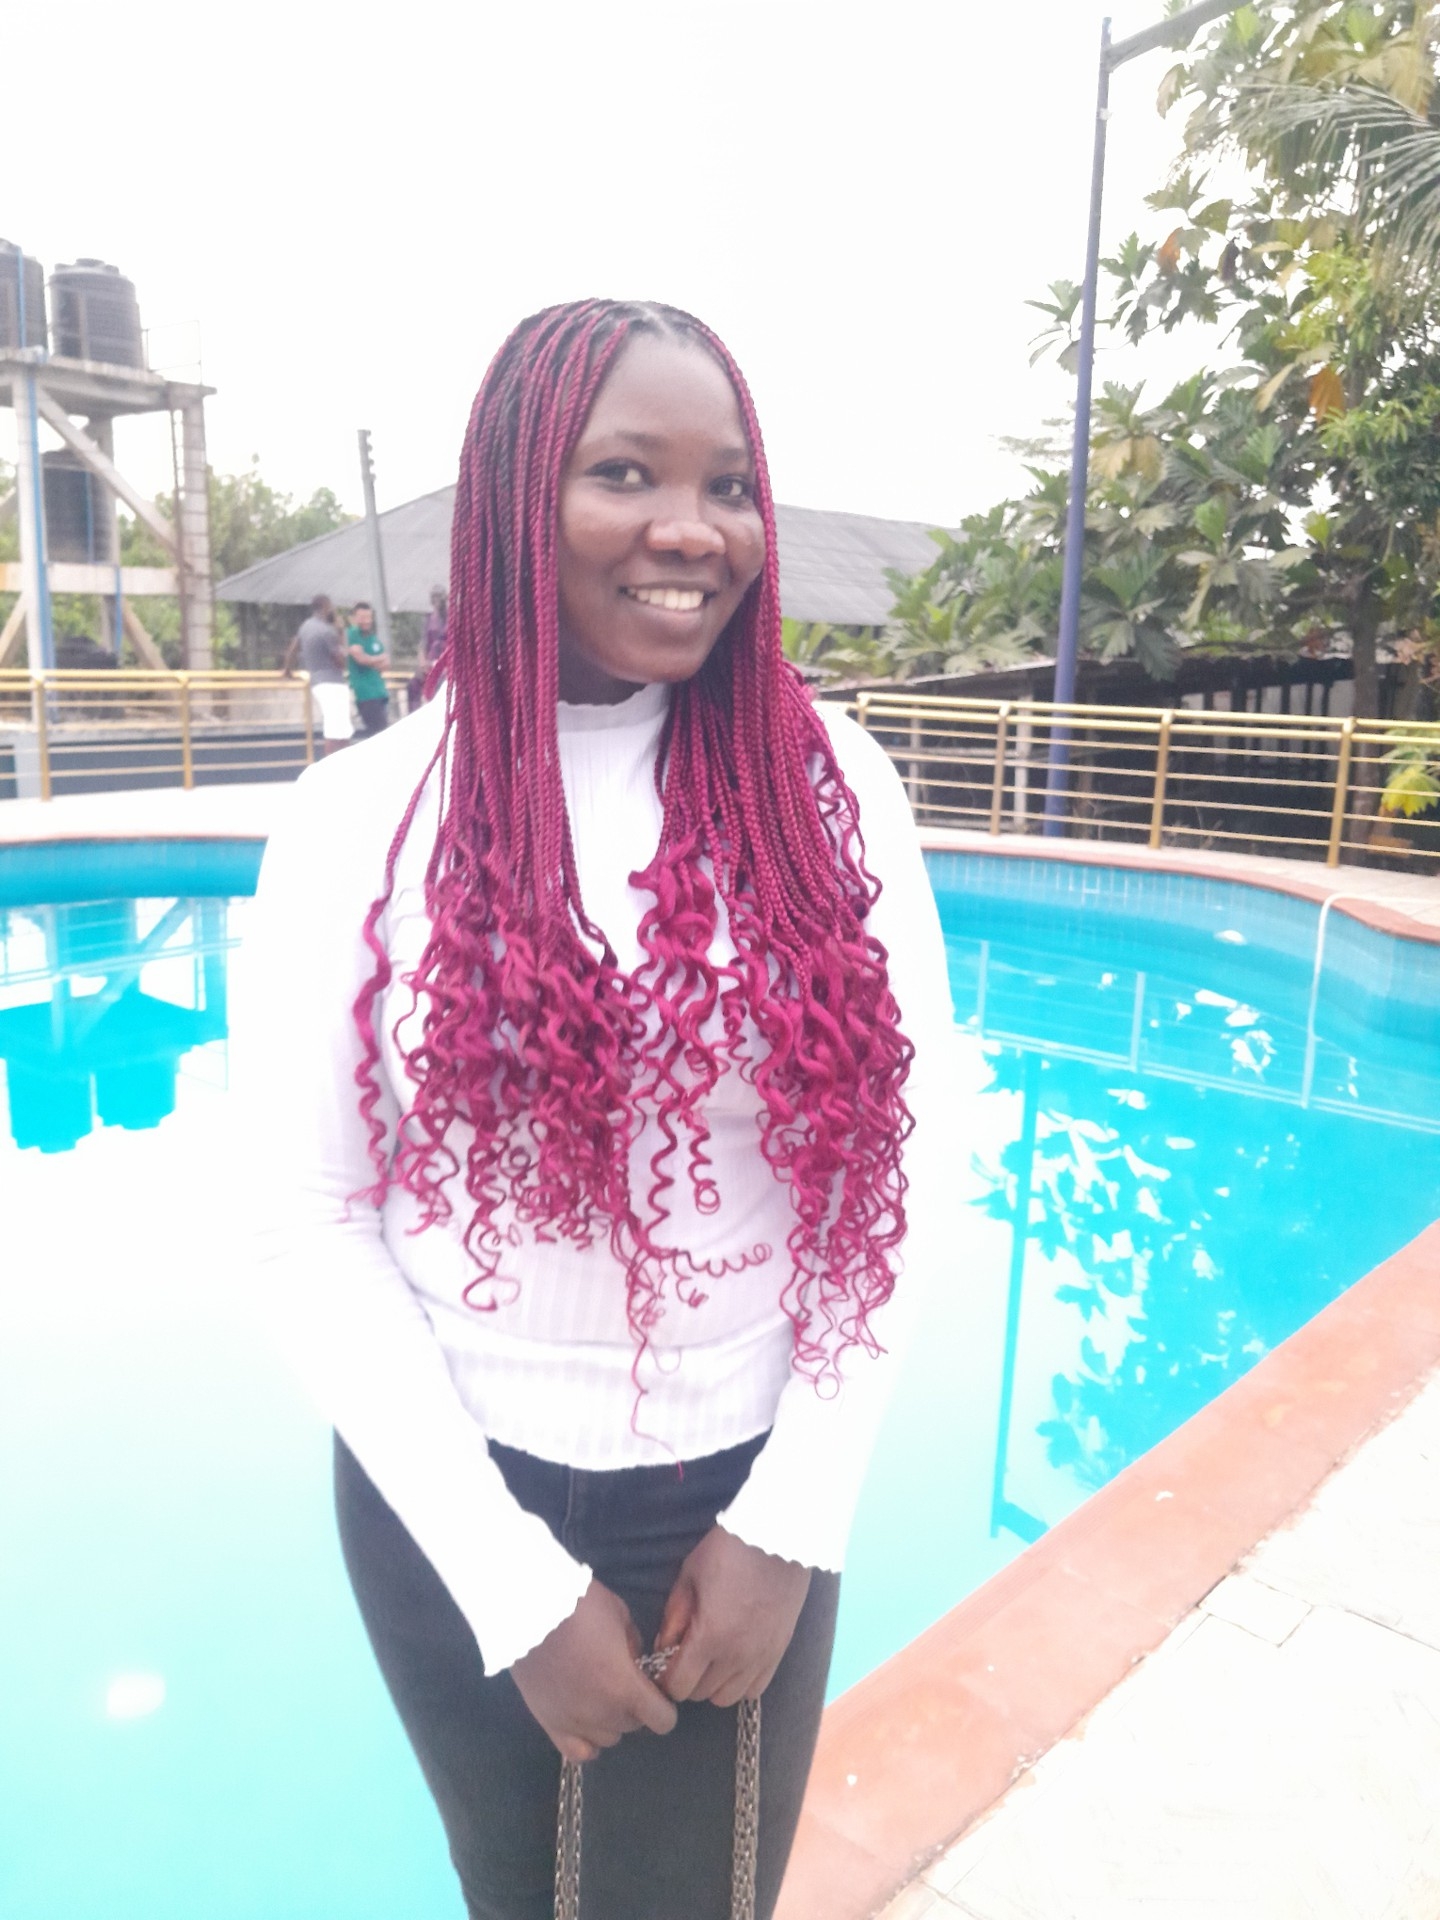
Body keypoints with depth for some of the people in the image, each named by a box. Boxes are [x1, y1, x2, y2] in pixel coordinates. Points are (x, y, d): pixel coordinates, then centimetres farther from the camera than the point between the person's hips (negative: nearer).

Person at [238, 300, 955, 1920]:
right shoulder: (358, 819, -11)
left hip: (743, 1496, 1)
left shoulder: (830, 788, -8)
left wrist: (792, 1519, -8)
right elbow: (314, 1234, -10)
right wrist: (517, 1585, -10)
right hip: (455, 1497, 0)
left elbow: (902, 1162, -6)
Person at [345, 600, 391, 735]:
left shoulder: (373, 636, 16)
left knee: (381, 732, 9)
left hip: (380, 690, 8)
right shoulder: (352, 634, -5)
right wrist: (379, 658, 3)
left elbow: (386, 662, 11)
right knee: (376, 733, -14)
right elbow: (361, 658, -14)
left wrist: (370, 661, -8)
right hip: (366, 693, -8)